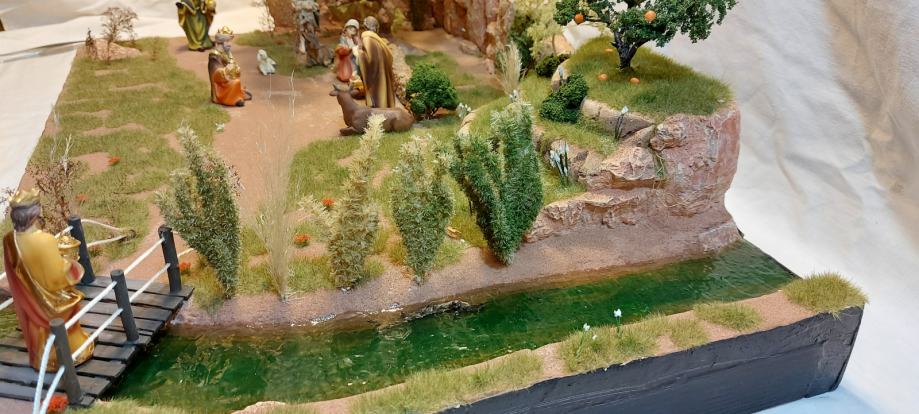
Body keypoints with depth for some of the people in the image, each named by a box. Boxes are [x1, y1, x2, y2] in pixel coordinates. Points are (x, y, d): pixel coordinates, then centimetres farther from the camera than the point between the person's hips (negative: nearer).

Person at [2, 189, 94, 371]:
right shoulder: (45, 240, -36)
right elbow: (58, 275, -25)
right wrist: (67, 264, -4)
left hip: (28, 299, 6)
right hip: (52, 300, -5)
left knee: (38, 327, 29)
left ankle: (41, 359, 50)